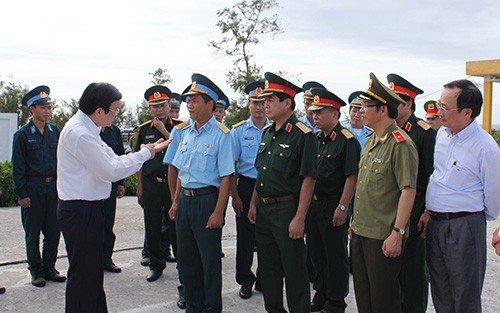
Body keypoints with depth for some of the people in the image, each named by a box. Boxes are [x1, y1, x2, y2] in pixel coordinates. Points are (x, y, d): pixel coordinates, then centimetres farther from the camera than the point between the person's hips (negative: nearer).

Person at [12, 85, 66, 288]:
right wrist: (21, 193, -8)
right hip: (33, 188, -4)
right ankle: (36, 271, 17)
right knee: (33, 233, 6)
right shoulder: (22, 134, -5)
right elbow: (18, 166, -5)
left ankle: (49, 268, 22)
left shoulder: (55, 131, 6)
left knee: (53, 230, 8)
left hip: (53, 186, 4)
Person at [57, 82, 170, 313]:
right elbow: (111, 170, -19)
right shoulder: (79, 133, -20)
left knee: (93, 270, 19)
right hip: (80, 210, -10)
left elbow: (110, 162, 13)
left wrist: (148, 151, 8)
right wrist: (144, 153, -8)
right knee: (83, 272, 0)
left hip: (88, 209, 10)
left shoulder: (85, 128, 12)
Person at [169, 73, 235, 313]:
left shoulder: (220, 135, -12)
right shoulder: (186, 132, 10)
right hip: (185, 200, 7)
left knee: (210, 261, 4)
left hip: (207, 199, -7)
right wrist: (176, 202, 14)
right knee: (186, 257, 16)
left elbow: (226, 177, -14)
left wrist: (218, 212, -18)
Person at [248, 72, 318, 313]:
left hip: (287, 209, -8)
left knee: (294, 270, 3)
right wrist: (254, 204, 13)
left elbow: (308, 179, -17)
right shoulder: (267, 132, 11)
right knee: (267, 267, 17)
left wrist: (299, 218, -20)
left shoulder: (302, 135, -14)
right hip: (263, 209, 8)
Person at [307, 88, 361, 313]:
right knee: (316, 252, 17)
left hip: (333, 207, -8)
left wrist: (342, 207, -20)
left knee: (335, 256, 3)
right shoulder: (316, 139, 11)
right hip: (313, 203, 8)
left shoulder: (347, 141, -13)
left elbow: (352, 177, -17)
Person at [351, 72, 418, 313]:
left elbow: (408, 190, -20)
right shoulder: (370, 141, 12)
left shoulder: (400, 144, -16)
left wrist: (397, 233, -22)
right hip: (361, 231, 9)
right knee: (362, 292, 18)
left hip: (383, 235, -9)